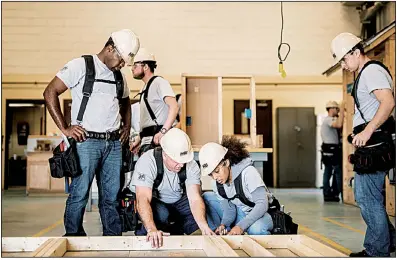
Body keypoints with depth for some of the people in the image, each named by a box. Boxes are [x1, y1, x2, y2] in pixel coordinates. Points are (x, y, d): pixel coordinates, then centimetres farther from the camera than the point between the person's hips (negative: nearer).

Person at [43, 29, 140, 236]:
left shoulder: (119, 75, 17)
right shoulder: (81, 66, -3)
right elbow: (50, 93, -6)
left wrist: (127, 126, 16)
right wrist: (64, 129, -9)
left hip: (114, 143, 6)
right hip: (86, 141, -6)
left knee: (111, 194, 8)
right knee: (80, 193, -4)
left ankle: (113, 237, 17)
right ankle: (73, 235, 9)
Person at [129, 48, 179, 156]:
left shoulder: (159, 82, -7)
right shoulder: (145, 88, 23)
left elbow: (174, 107, -19)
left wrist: (163, 132, -28)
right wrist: (138, 139, 21)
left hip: (157, 140, -9)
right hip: (146, 141, 9)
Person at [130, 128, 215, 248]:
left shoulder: (191, 165, -19)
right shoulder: (147, 162, -31)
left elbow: (195, 198, -26)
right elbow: (143, 199, -41)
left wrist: (204, 226, -44)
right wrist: (152, 229, -57)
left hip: (178, 200, 4)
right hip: (152, 200, -4)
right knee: (161, 214, -36)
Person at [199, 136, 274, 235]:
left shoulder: (248, 172, -25)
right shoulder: (216, 182, -6)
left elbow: (262, 204, -30)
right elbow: (229, 209, -3)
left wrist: (241, 226, -39)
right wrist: (224, 224, -27)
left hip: (260, 214, -6)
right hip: (239, 213, 6)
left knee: (256, 229, -42)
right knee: (207, 197, -8)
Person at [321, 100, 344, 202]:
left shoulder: (328, 120, 21)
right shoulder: (329, 120, -13)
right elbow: (339, 125, -33)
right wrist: (342, 110, -27)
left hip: (328, 150, 11)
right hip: (331, 150, -11)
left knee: (327, 172, 8)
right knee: (339, 171, -8)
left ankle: (327, 194, 10)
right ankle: (336, 193, -7)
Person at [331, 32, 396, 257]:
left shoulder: (371, 71, -12)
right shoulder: (366, 73, 20)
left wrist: (367, 131, -29)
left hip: (373, 145, -11)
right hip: (371, 146, 11)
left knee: (368, 198, -5)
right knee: (366, 196, 17)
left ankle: (377, 251, 4)